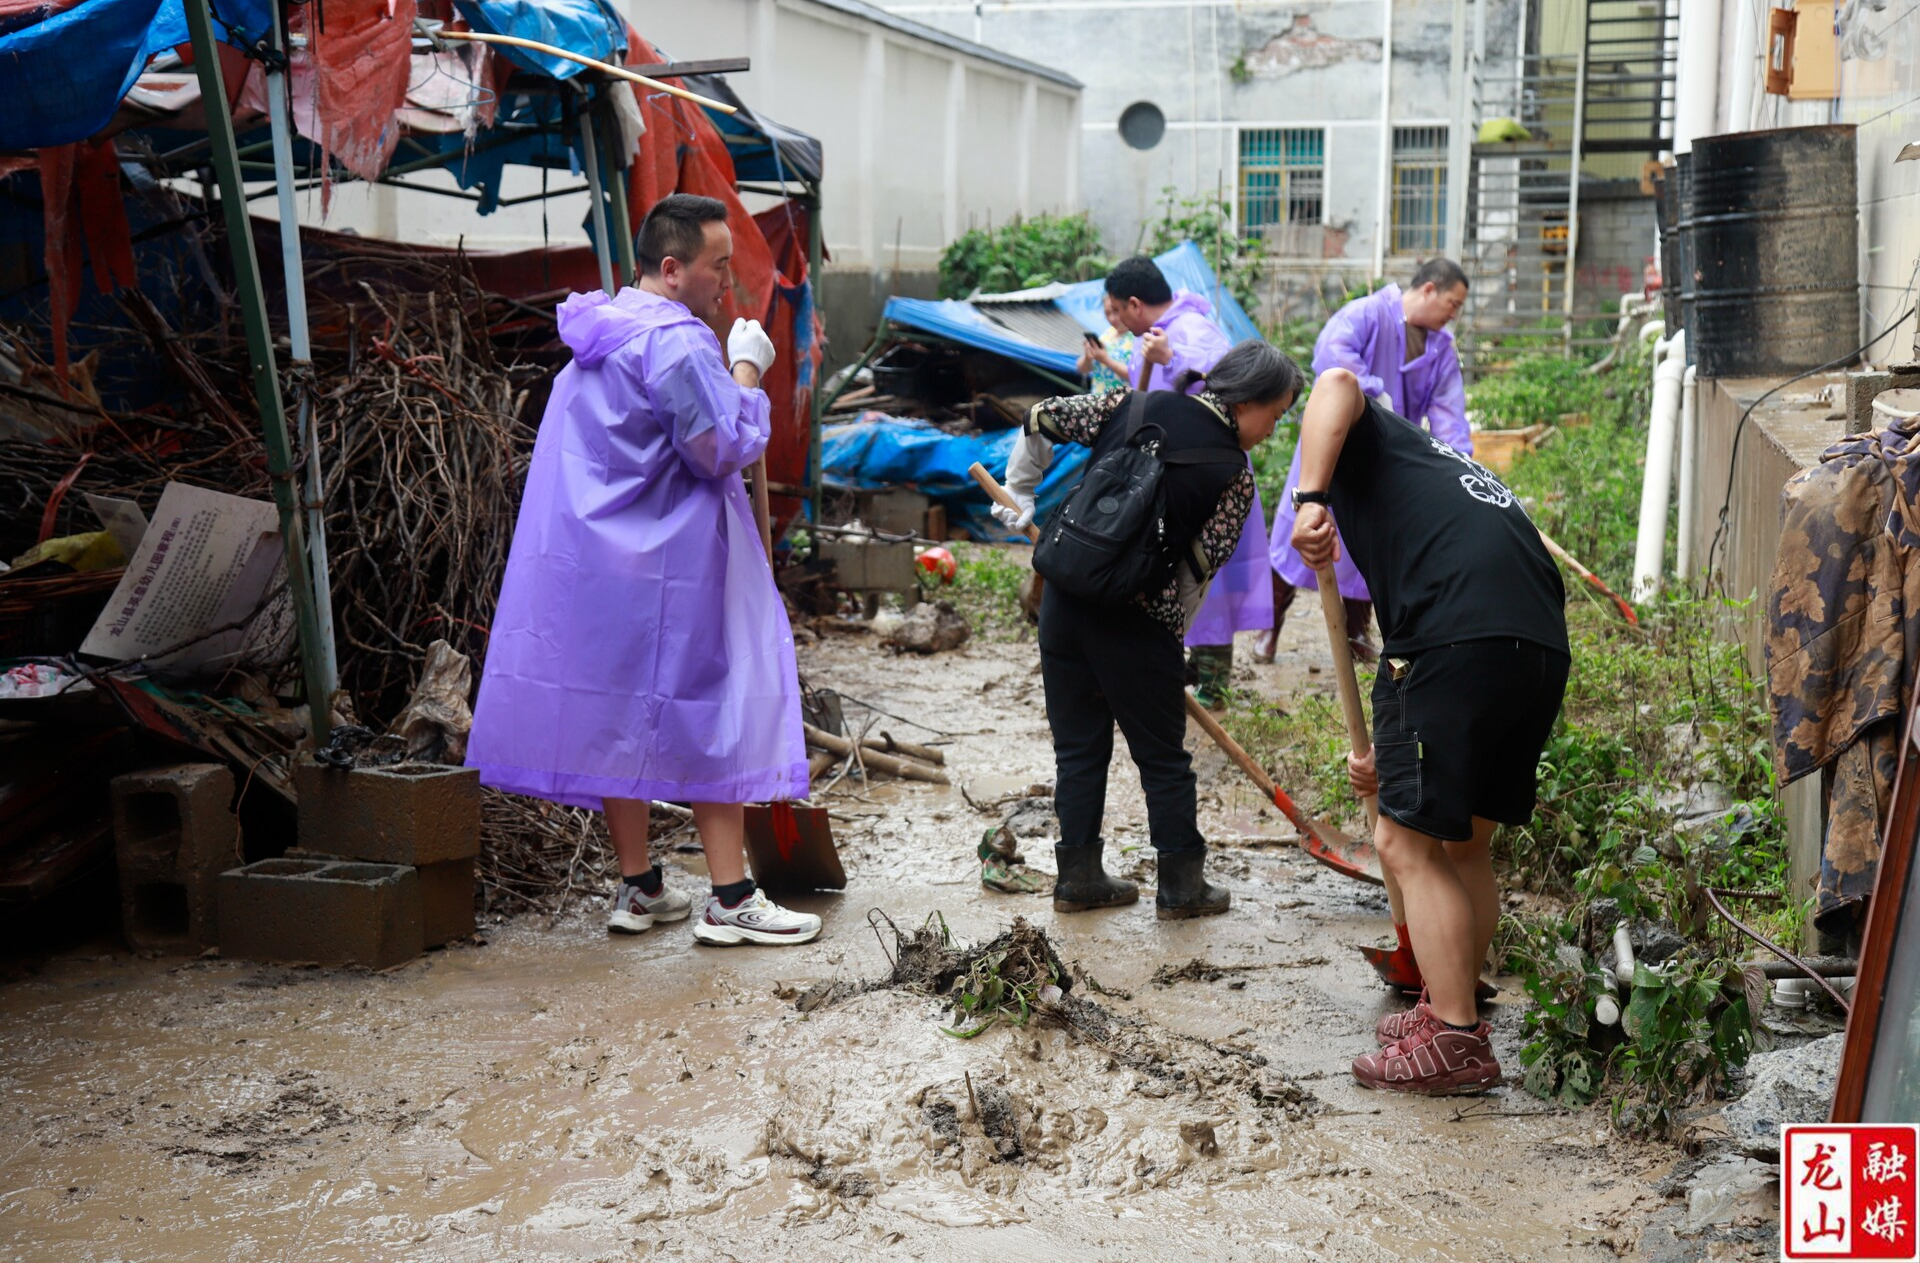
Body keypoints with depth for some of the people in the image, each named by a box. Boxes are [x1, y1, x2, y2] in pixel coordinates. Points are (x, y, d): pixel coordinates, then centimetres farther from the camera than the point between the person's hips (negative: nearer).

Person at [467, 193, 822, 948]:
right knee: (709, 712, -1)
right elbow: (727, 448, -16)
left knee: (619, 715, 12)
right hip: (666, 567, -9)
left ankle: (637, 887, 21)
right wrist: (746, 370, -5)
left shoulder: (599, 334, 14)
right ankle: (730, 900, 1)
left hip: (593, 559, 9)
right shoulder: (676, 342, -17)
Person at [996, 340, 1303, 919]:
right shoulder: (1234, 478, -7)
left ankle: (1078, 878, 25)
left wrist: (1021, 494, 19)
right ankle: (1181, 887, 22)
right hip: (1136, 622, -5)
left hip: (1065, 598, 5)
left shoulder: (1141, 405, 3)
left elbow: (1042, 420, 6)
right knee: (1163, 758, 12)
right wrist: (1170, 637, 9)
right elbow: (1197, 571, -5)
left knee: (1078, 747, 16)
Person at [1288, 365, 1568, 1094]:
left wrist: (1309, 497, -13)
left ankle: (1455, 1043, 6)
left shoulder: (1368, 442, 21)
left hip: (1457, 639, -8)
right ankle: (1451, 1010, 34)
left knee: (1408, 844, 2)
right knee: (1464, 843, 21)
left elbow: (1337, 386, -6)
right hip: (1544, 648, 8)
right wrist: (1392, 761, 34)